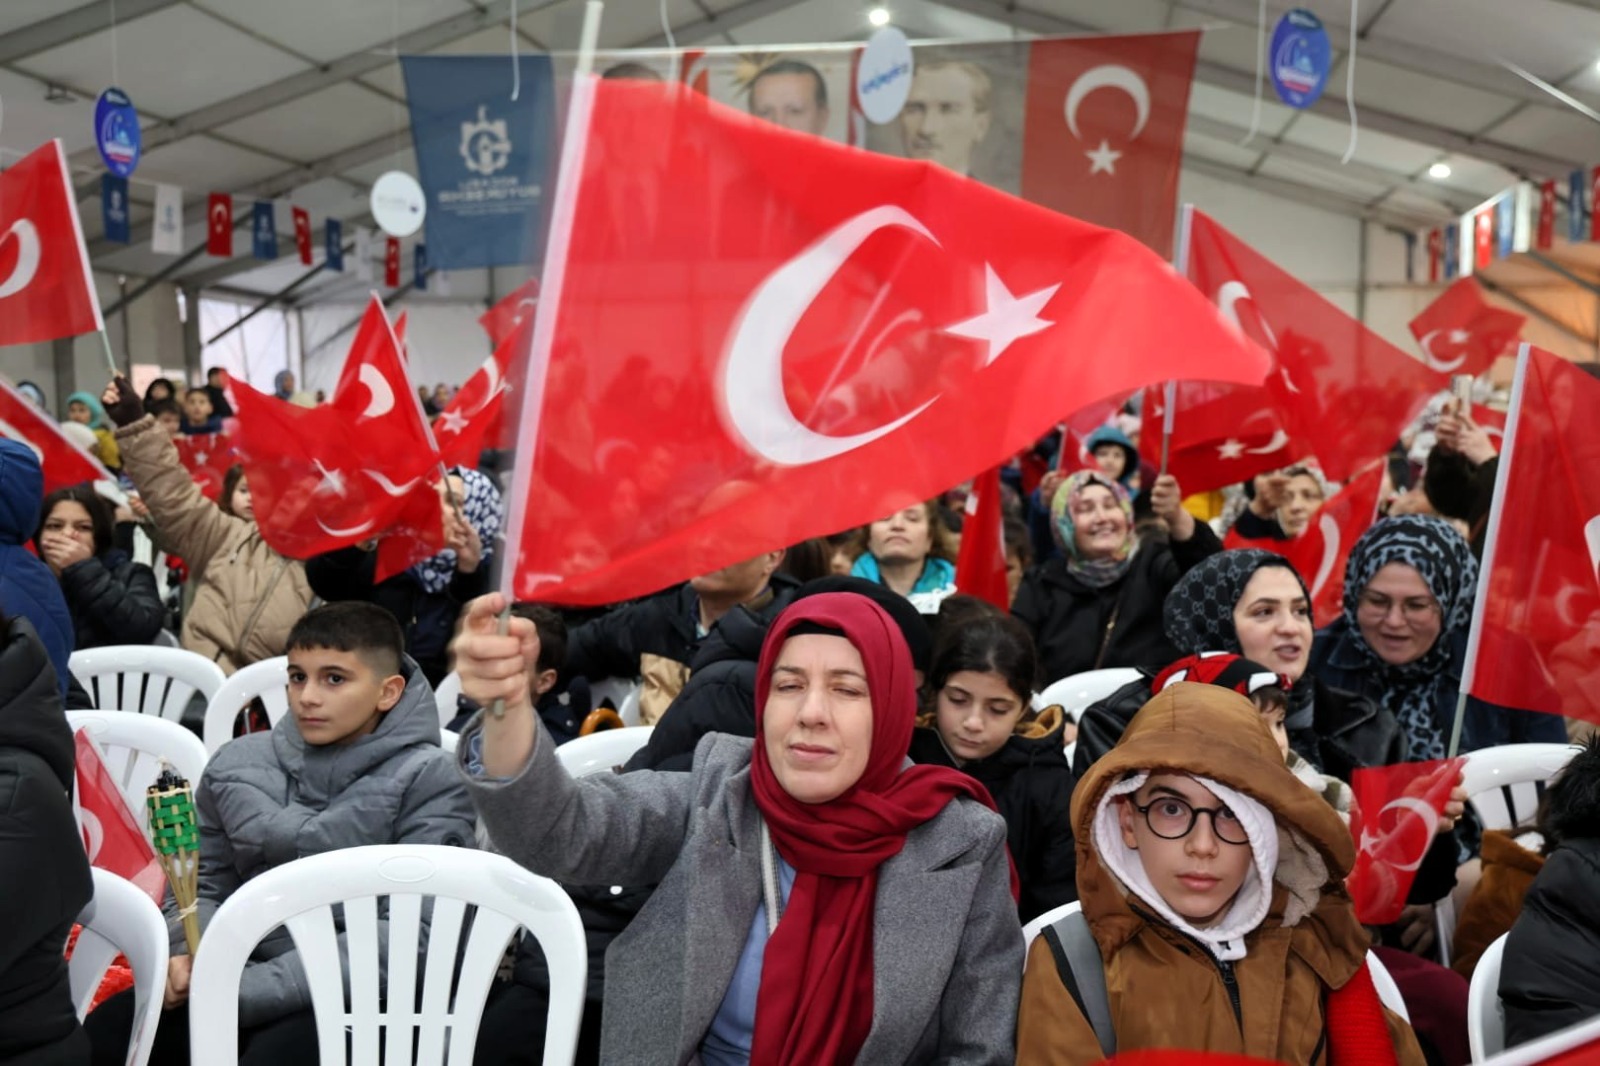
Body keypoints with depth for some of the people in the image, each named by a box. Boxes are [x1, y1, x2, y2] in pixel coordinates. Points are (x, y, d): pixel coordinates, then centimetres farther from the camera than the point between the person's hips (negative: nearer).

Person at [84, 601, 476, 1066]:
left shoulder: (429, 782, -8)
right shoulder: (237, 764, 9)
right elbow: (202, 883, 15)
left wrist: (250, 989, -20)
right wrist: (188, 954, -8)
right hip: (236, 979, 5)